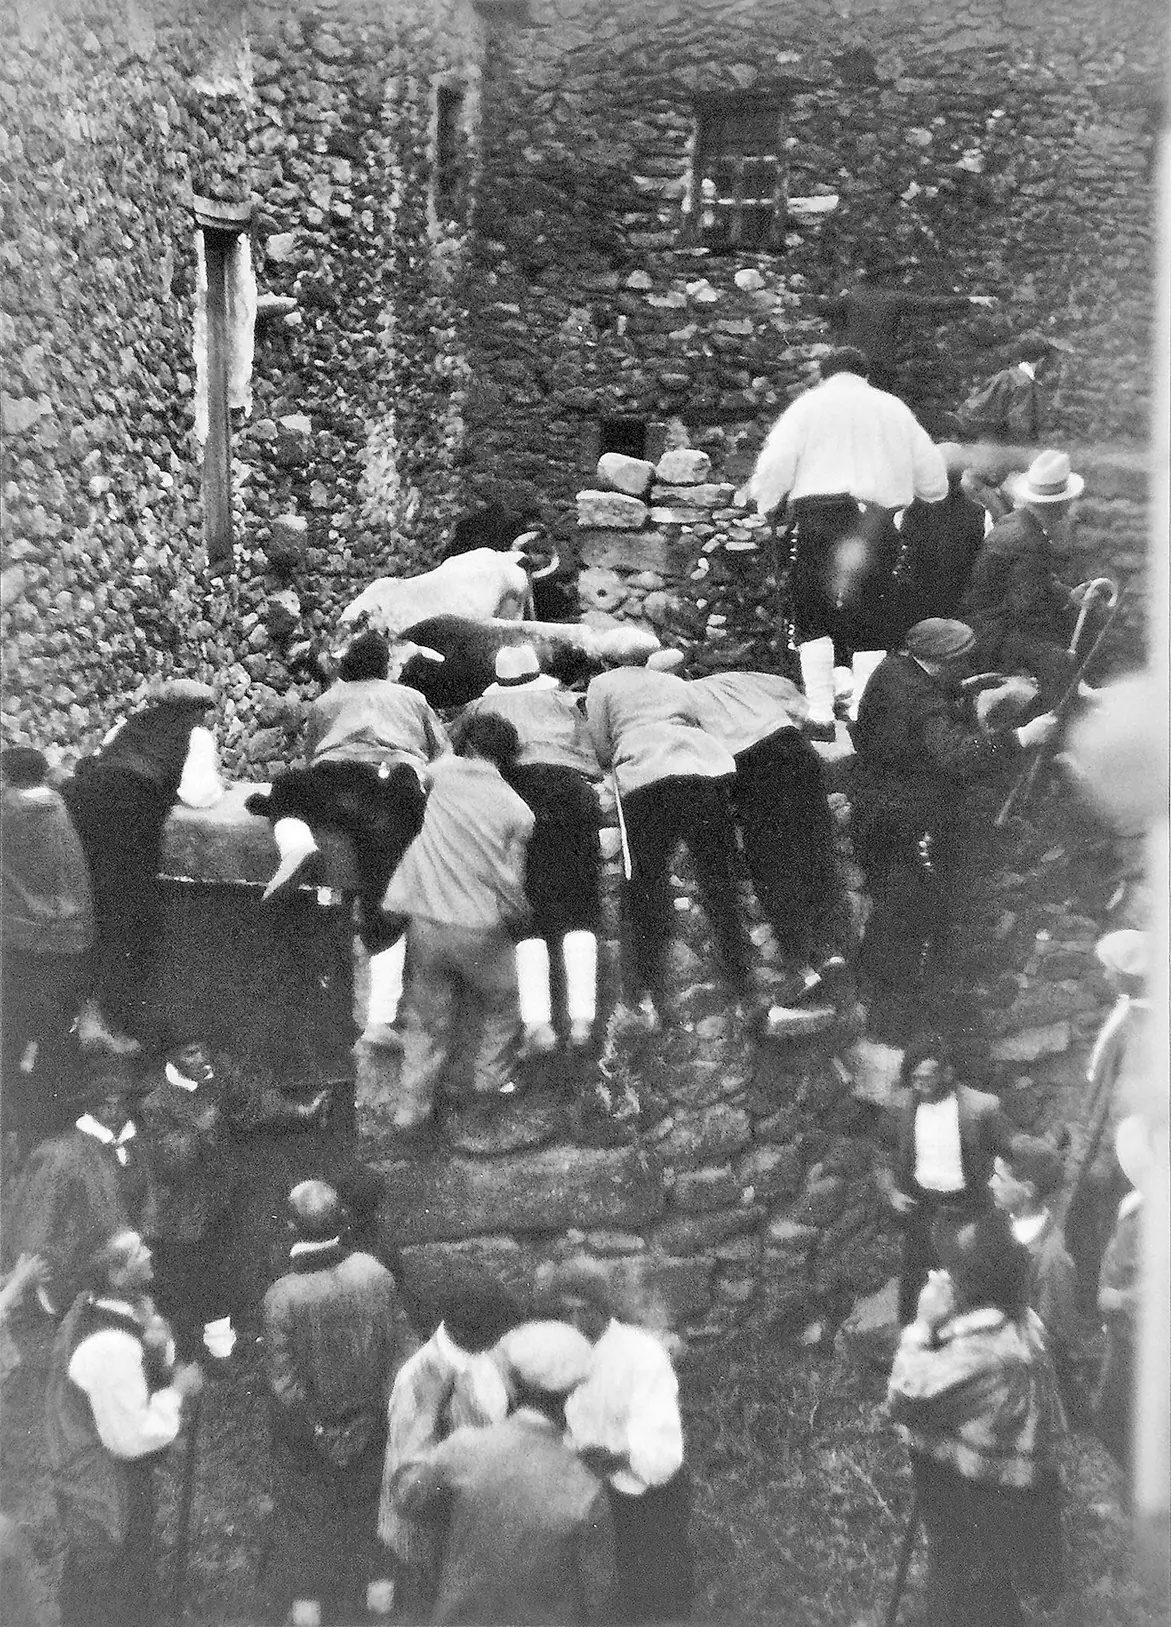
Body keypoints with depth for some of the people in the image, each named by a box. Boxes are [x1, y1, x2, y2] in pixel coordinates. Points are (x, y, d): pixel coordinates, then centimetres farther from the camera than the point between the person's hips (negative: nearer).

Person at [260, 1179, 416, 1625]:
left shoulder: (282, 1296, -27)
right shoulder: (375, 1274, -19)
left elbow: (283, 1382, -22)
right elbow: (402, 1347, -9)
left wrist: (315, 1428, -8)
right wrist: (385, 1400, 2)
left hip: (308, 1441, -3)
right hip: (368, 1425, 3)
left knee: (303, 1520, 20)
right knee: (366, 1504, 25)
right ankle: (374, 1580, 41)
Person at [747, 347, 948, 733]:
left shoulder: (809, 405, 7)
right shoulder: (893, 408, 16)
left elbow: (777, 462, -4)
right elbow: (931, 472, 17)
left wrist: (765, 501, 11)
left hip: (821, 516, -2)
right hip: (879, 523, 3)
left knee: (813, 618, 5)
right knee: (869, 620, 8)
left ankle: (820, 715, -1)